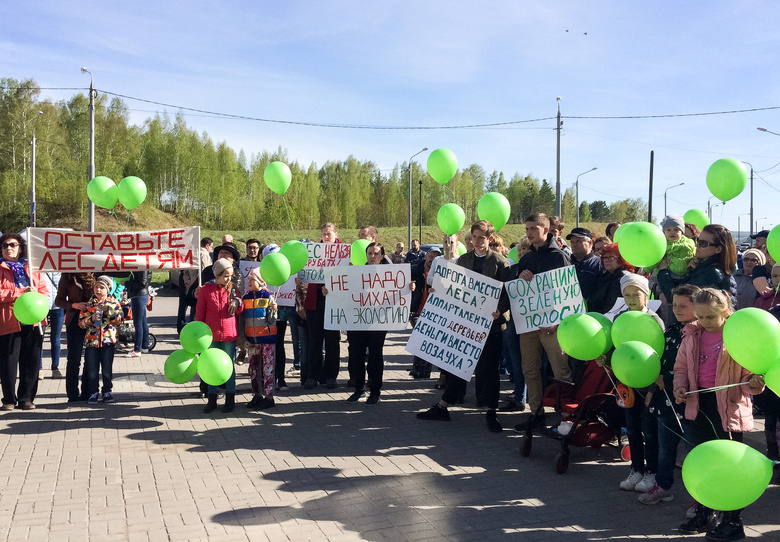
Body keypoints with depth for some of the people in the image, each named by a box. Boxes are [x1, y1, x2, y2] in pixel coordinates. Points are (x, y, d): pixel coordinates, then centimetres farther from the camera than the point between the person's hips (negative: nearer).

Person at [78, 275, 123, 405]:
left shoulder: (113, 303, 4)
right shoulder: (89, 304, 6)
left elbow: (119, 319, -5)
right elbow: (81, 322, 3)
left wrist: (108, 310, -17)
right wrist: (91, 319, -15)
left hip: (108, 340, -1)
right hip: (91, 340, 1)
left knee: (107, 369, 4)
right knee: (92, 370, 3)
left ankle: (107, 392, 18)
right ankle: (93, 394, 15)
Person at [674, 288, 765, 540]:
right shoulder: (692, 335, 4)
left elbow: (748, 374, -10)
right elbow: (681, 367, 13)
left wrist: (754, 384, -31)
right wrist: (680, 386, -5)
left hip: (728, 405, -5)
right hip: (699, 404, 6)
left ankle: (733, 522, 16)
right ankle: (703, 513, 33)